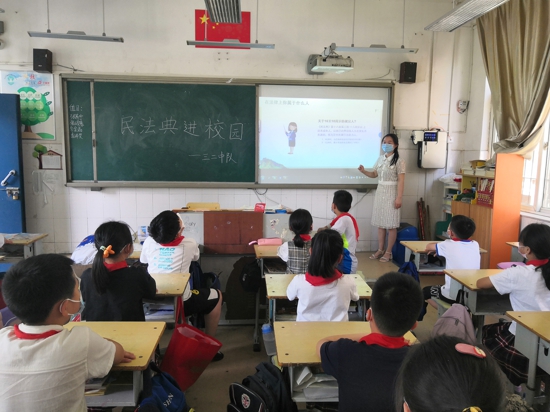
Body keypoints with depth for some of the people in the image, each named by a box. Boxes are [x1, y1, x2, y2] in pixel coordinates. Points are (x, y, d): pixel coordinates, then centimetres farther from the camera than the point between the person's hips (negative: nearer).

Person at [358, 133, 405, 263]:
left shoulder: (399, 161, -9)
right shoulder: (380, 159, 10)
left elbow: (401, 180, -12)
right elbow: (374, 174, 17)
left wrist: (399, 197, -18)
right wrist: (364, 171, -3)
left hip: (391, 193, -6)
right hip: (380, 192, 6)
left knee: (391, 224, -1)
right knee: (380, 223, 9)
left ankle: (388, 252, 8)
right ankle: (380, 250, 19)